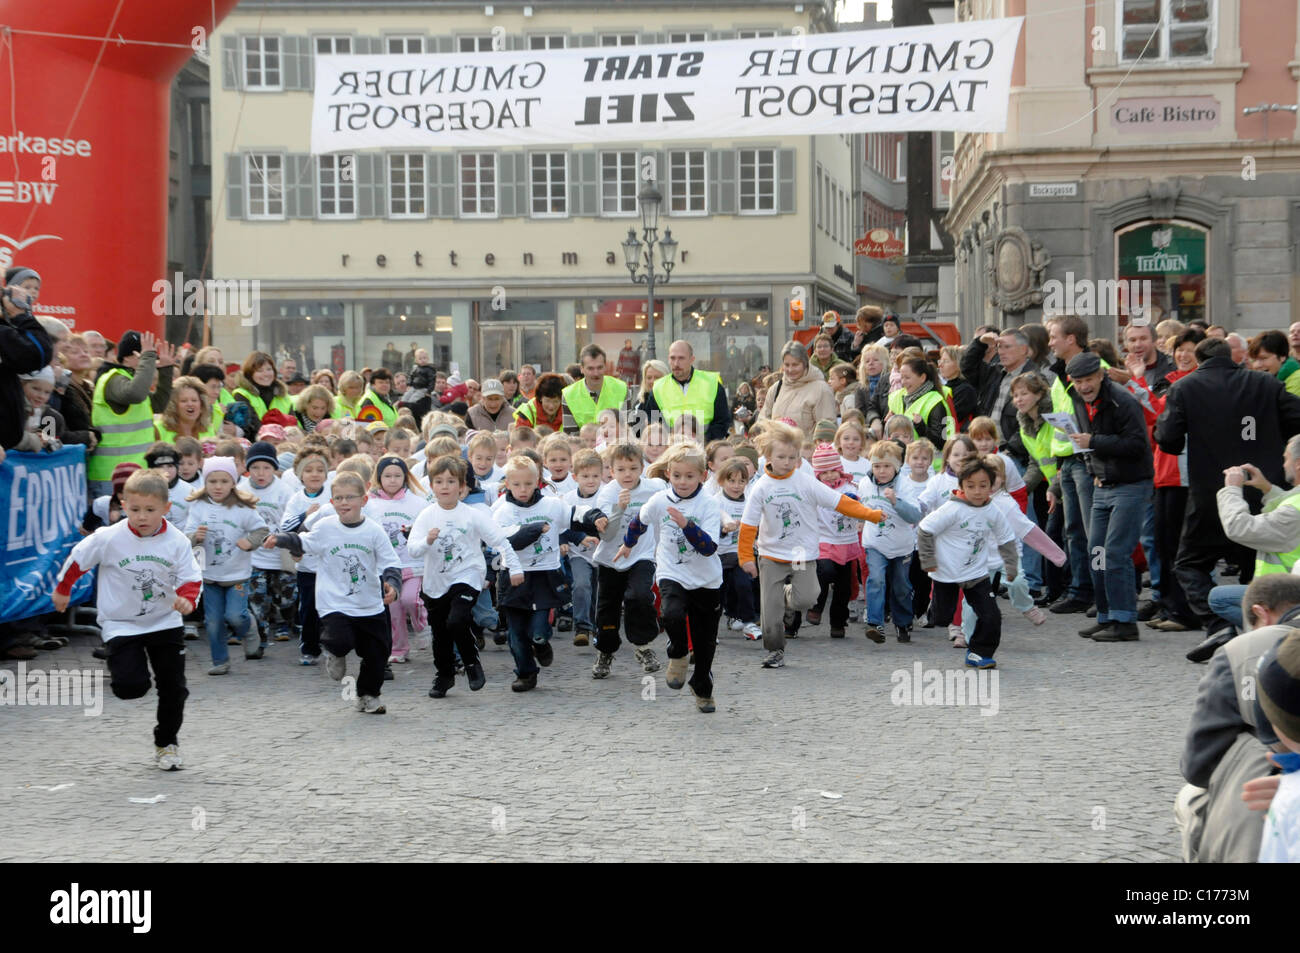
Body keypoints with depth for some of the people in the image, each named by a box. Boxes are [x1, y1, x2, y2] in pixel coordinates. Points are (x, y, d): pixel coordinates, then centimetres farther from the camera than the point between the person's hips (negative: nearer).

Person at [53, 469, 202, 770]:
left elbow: (190, 578, -6)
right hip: (121, 624, -2)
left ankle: (167, 743, 25)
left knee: (173, 687, 4)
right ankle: (120, 666, 20)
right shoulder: (109, 538, -16)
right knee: (131, 686, -18)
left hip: (165, 622, 2)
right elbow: (77, 559, 0)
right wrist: (62, 590, 13)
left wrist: (187, 599, -28)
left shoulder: (177, 542, -12)